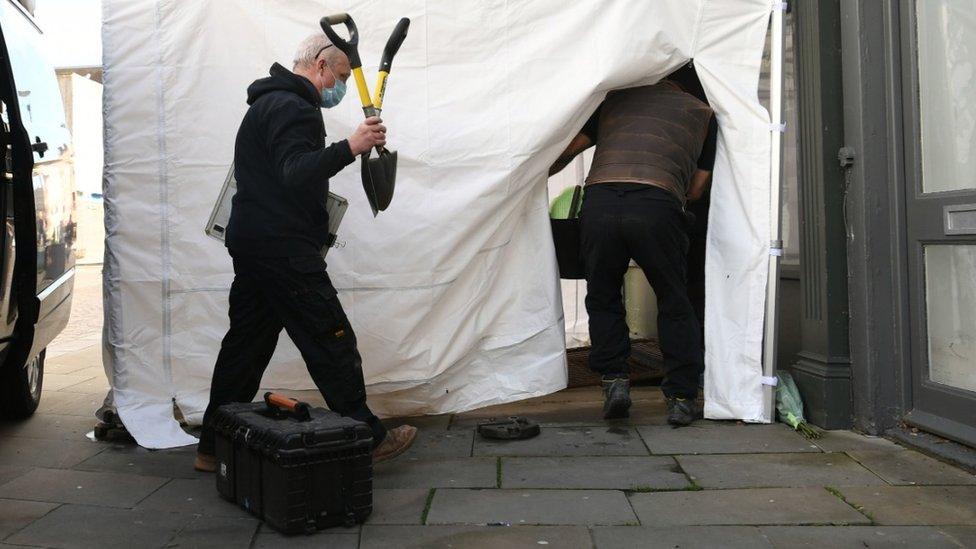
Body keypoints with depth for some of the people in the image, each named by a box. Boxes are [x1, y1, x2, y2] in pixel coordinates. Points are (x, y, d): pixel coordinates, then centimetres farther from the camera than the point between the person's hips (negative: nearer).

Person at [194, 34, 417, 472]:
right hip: (283, 248, -11)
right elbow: (296, 174, -27)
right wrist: (350, 148, -37)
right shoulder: (291, 107, -12)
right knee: (332, 341, -4)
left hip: (251, 240, 11)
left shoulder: (271, 102, 23)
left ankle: (213, 447, 19)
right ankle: (368, 440, 5)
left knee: (246, 342, 12)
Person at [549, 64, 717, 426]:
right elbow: (696, 189, 24)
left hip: (599, 202, 1)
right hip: (658, 207, 0)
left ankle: (614, 381, 13)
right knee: (674, 304, 15)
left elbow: (566, 151, 26)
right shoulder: (702, 111, 27)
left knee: (603, 298, 20)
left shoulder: (615, 97, 28)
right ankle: (681, 398, 16)